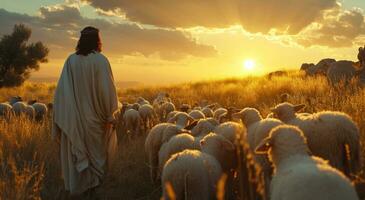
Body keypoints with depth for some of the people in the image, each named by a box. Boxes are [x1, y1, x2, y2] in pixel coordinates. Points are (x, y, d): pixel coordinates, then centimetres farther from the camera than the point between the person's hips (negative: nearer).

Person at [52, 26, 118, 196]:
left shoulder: (70, 60, 0)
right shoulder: (100, 60, -11)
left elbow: (62, 90, -1)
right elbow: (107, 89, -15)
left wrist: (63, 118, 5)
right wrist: (110, 115, -7)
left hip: (73, 117, 3)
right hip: (94, 117, -3)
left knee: (75, 152, 14)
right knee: (96, 151, 13)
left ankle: (76, 186, 22)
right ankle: (93, 183, 18)